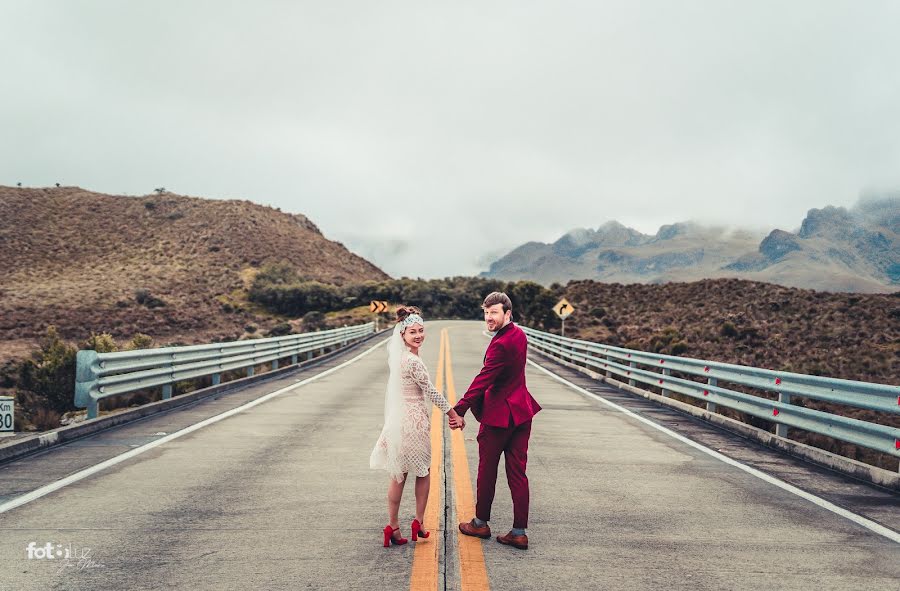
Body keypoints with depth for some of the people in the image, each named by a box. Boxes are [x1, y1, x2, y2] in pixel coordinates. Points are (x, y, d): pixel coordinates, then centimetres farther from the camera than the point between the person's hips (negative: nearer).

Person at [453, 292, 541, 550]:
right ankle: (519, 532, 13)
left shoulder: (501, 344, -22)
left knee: (487, 471, 10)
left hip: (499, 415, -8)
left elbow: (483, 380, -25)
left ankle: (481, 523, 26)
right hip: (521, 412, 8)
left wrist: (460, 410, -24)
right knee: (517, 473, 9)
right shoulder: (519, 334, 7)